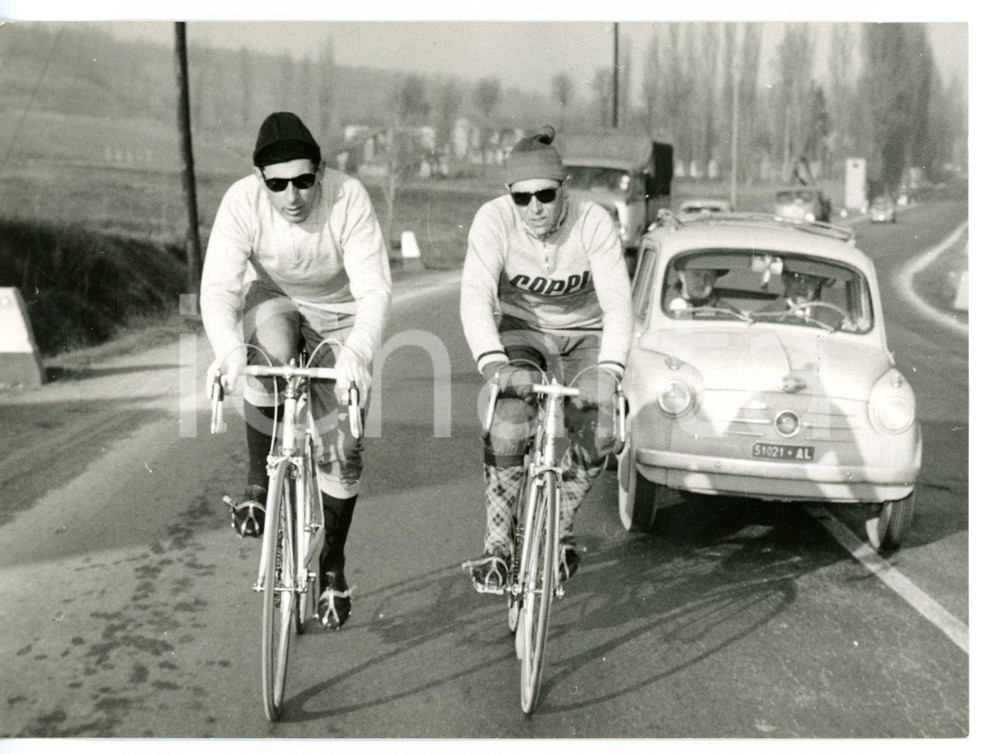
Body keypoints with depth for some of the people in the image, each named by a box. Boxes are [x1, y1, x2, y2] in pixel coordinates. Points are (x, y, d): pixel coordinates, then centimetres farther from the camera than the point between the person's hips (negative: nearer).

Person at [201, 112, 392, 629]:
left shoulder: (349, 199, -30)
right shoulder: (241, 202, -26)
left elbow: (374, 288, -35)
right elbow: (218, 286, -31)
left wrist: (357, 354, -53)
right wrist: (228, 348, -51)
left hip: (337, 314, 0)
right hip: (272, 300, 1)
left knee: (340, 448, -6)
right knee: (269, 358, -37)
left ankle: (333, 565, 15)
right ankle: (259, 482, -14)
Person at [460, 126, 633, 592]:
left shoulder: (594, 222, -22)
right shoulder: (493, 220, -22)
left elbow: (618, 302, -29)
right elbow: (476, 296, -32)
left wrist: (608, 370, -46)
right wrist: (492, 362, -50)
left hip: (584, 336, 1)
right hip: (522, 331, 0)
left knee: (597, 432, -22)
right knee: (508, 427, -27)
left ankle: (561, 526, 5)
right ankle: (497, 544, -10)